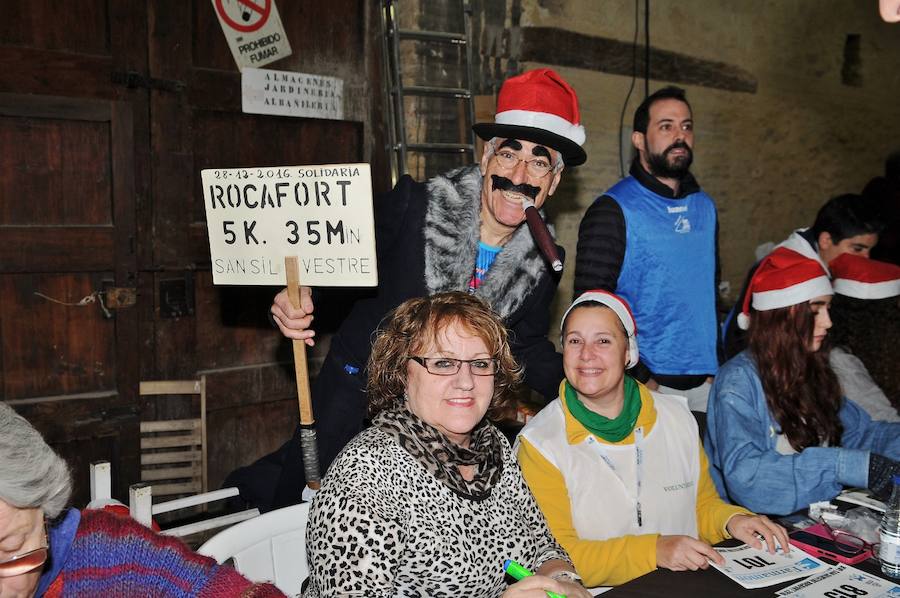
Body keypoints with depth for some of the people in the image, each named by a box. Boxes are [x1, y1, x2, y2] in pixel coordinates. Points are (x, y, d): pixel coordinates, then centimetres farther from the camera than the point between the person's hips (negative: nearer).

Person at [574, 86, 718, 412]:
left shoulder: (704, 207, 9)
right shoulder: (612, 211, -11)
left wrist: (716, 364, 12)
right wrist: (640, 378, -17)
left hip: (703, 382, 6)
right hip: (644, 385, -6)